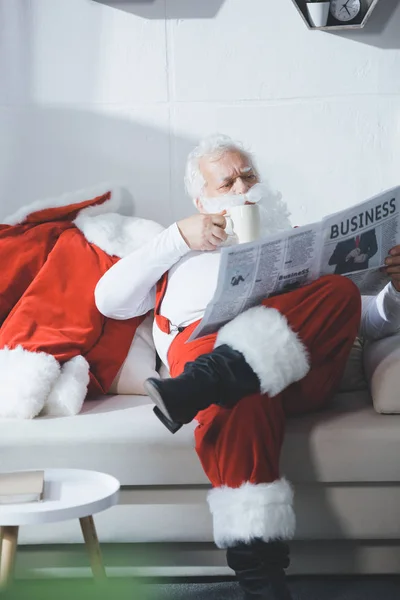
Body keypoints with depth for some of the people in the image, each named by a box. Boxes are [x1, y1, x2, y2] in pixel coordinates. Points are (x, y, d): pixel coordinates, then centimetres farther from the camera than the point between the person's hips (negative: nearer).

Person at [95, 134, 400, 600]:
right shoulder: (182, 254, 38)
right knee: (243, 398, -40)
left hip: (300, 361, 2)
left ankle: (200, 385, -47)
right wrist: (179, 236, 13)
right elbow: (108, 300, 20)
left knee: (341, 291, -33)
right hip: (205, 339, -1)